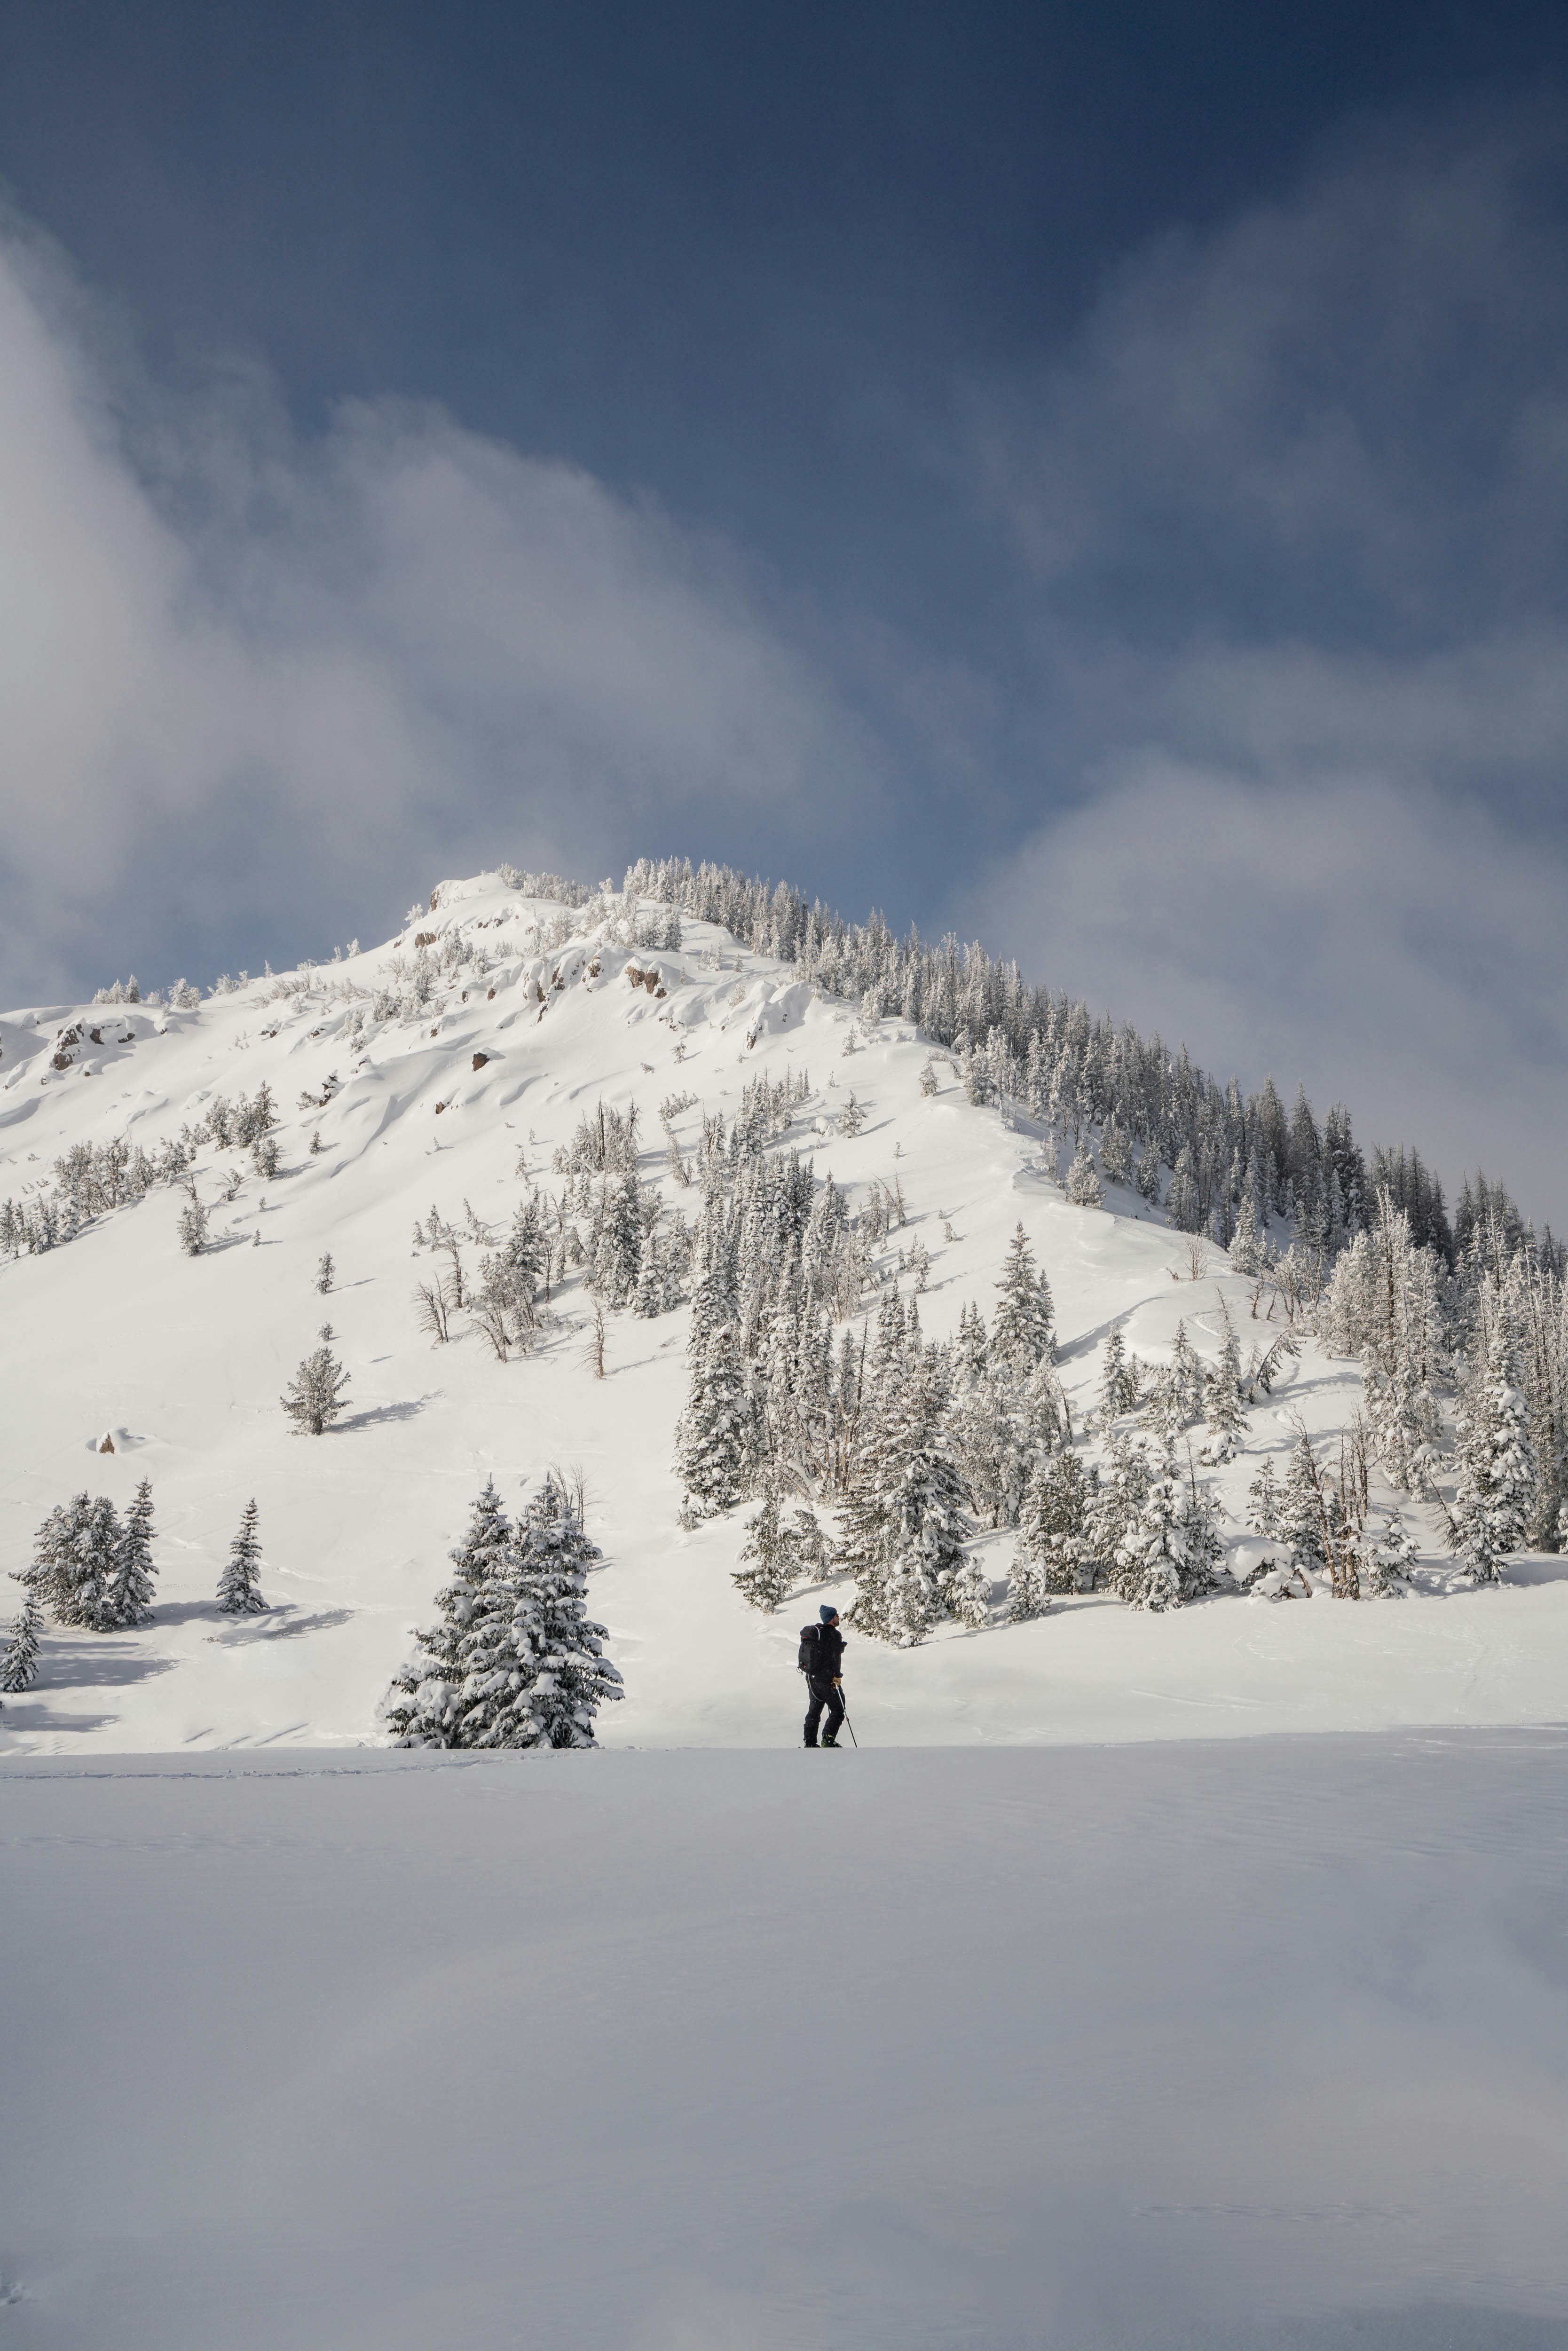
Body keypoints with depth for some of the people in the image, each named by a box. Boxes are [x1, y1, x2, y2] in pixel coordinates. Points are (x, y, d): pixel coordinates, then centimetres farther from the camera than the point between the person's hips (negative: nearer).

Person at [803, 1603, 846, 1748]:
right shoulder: (834, 1634, -11)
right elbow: (836, 1657, -16)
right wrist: (836, 1676, -11)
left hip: (811, 1677, 8)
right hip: (826, 1679, -8)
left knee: (814, 1711, 14)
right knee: (838, 1710, 0)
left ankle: (810, 1743, 12)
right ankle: (828, 1739, -11)